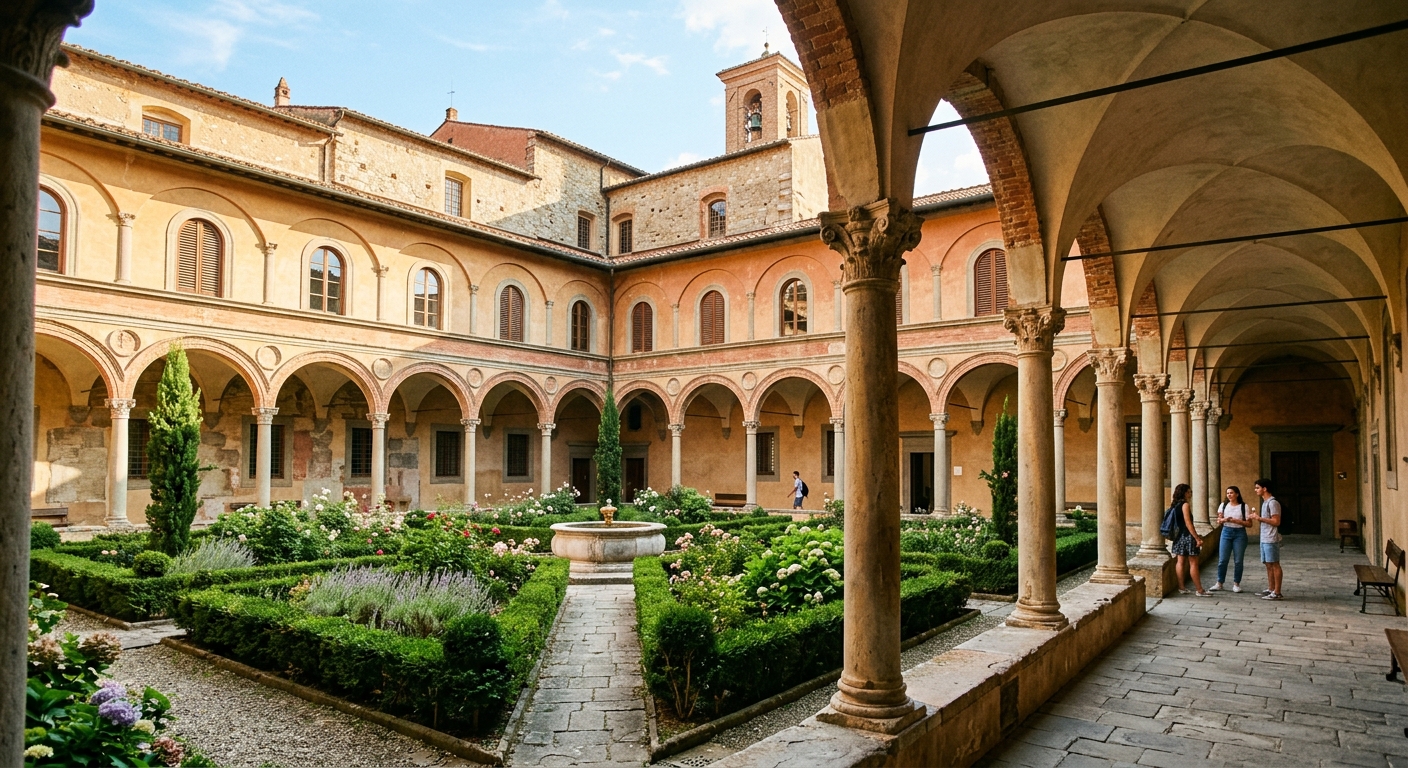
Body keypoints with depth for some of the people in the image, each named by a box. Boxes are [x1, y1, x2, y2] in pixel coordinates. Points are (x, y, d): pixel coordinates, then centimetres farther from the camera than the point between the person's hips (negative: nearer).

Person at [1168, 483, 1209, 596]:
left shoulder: (1174, 505, 11)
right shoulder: (1185, 504, -13)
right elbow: (1188, 523, -18)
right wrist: (1197, 538, -17)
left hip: (1178, 536, 8)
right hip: (1187, 536, -8)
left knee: (1181, 562, 10)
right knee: (1193, 563, -3)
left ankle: (1181, 588, 12)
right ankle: (1200, 590, 1)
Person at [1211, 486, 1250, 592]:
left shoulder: (1244, 506, 0)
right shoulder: (1223, 505, 7)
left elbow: (1249, 523, -3)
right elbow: (1218, 522, 9)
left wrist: (1236, 521, -16)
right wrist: (1224, 520, -13)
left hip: (1239, 533, -2)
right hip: (1226, 532, 2)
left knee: (1238, 561, 2)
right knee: (1222, 560, 0)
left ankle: (1236, 584, 14)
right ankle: (1219, 583, 8)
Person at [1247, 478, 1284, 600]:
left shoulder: (1273, 503, -15)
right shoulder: (1265, 502, 16)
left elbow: (1276, 521, -21)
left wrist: (1259, 518, -19)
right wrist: (1255, 518, 9)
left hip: (1271, 540, -10)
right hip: (1264, 539, 10)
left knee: (1274, 565, -4)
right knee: (1268, 565, 13)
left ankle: (1277, 593, -1)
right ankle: (1270, 590, 19)